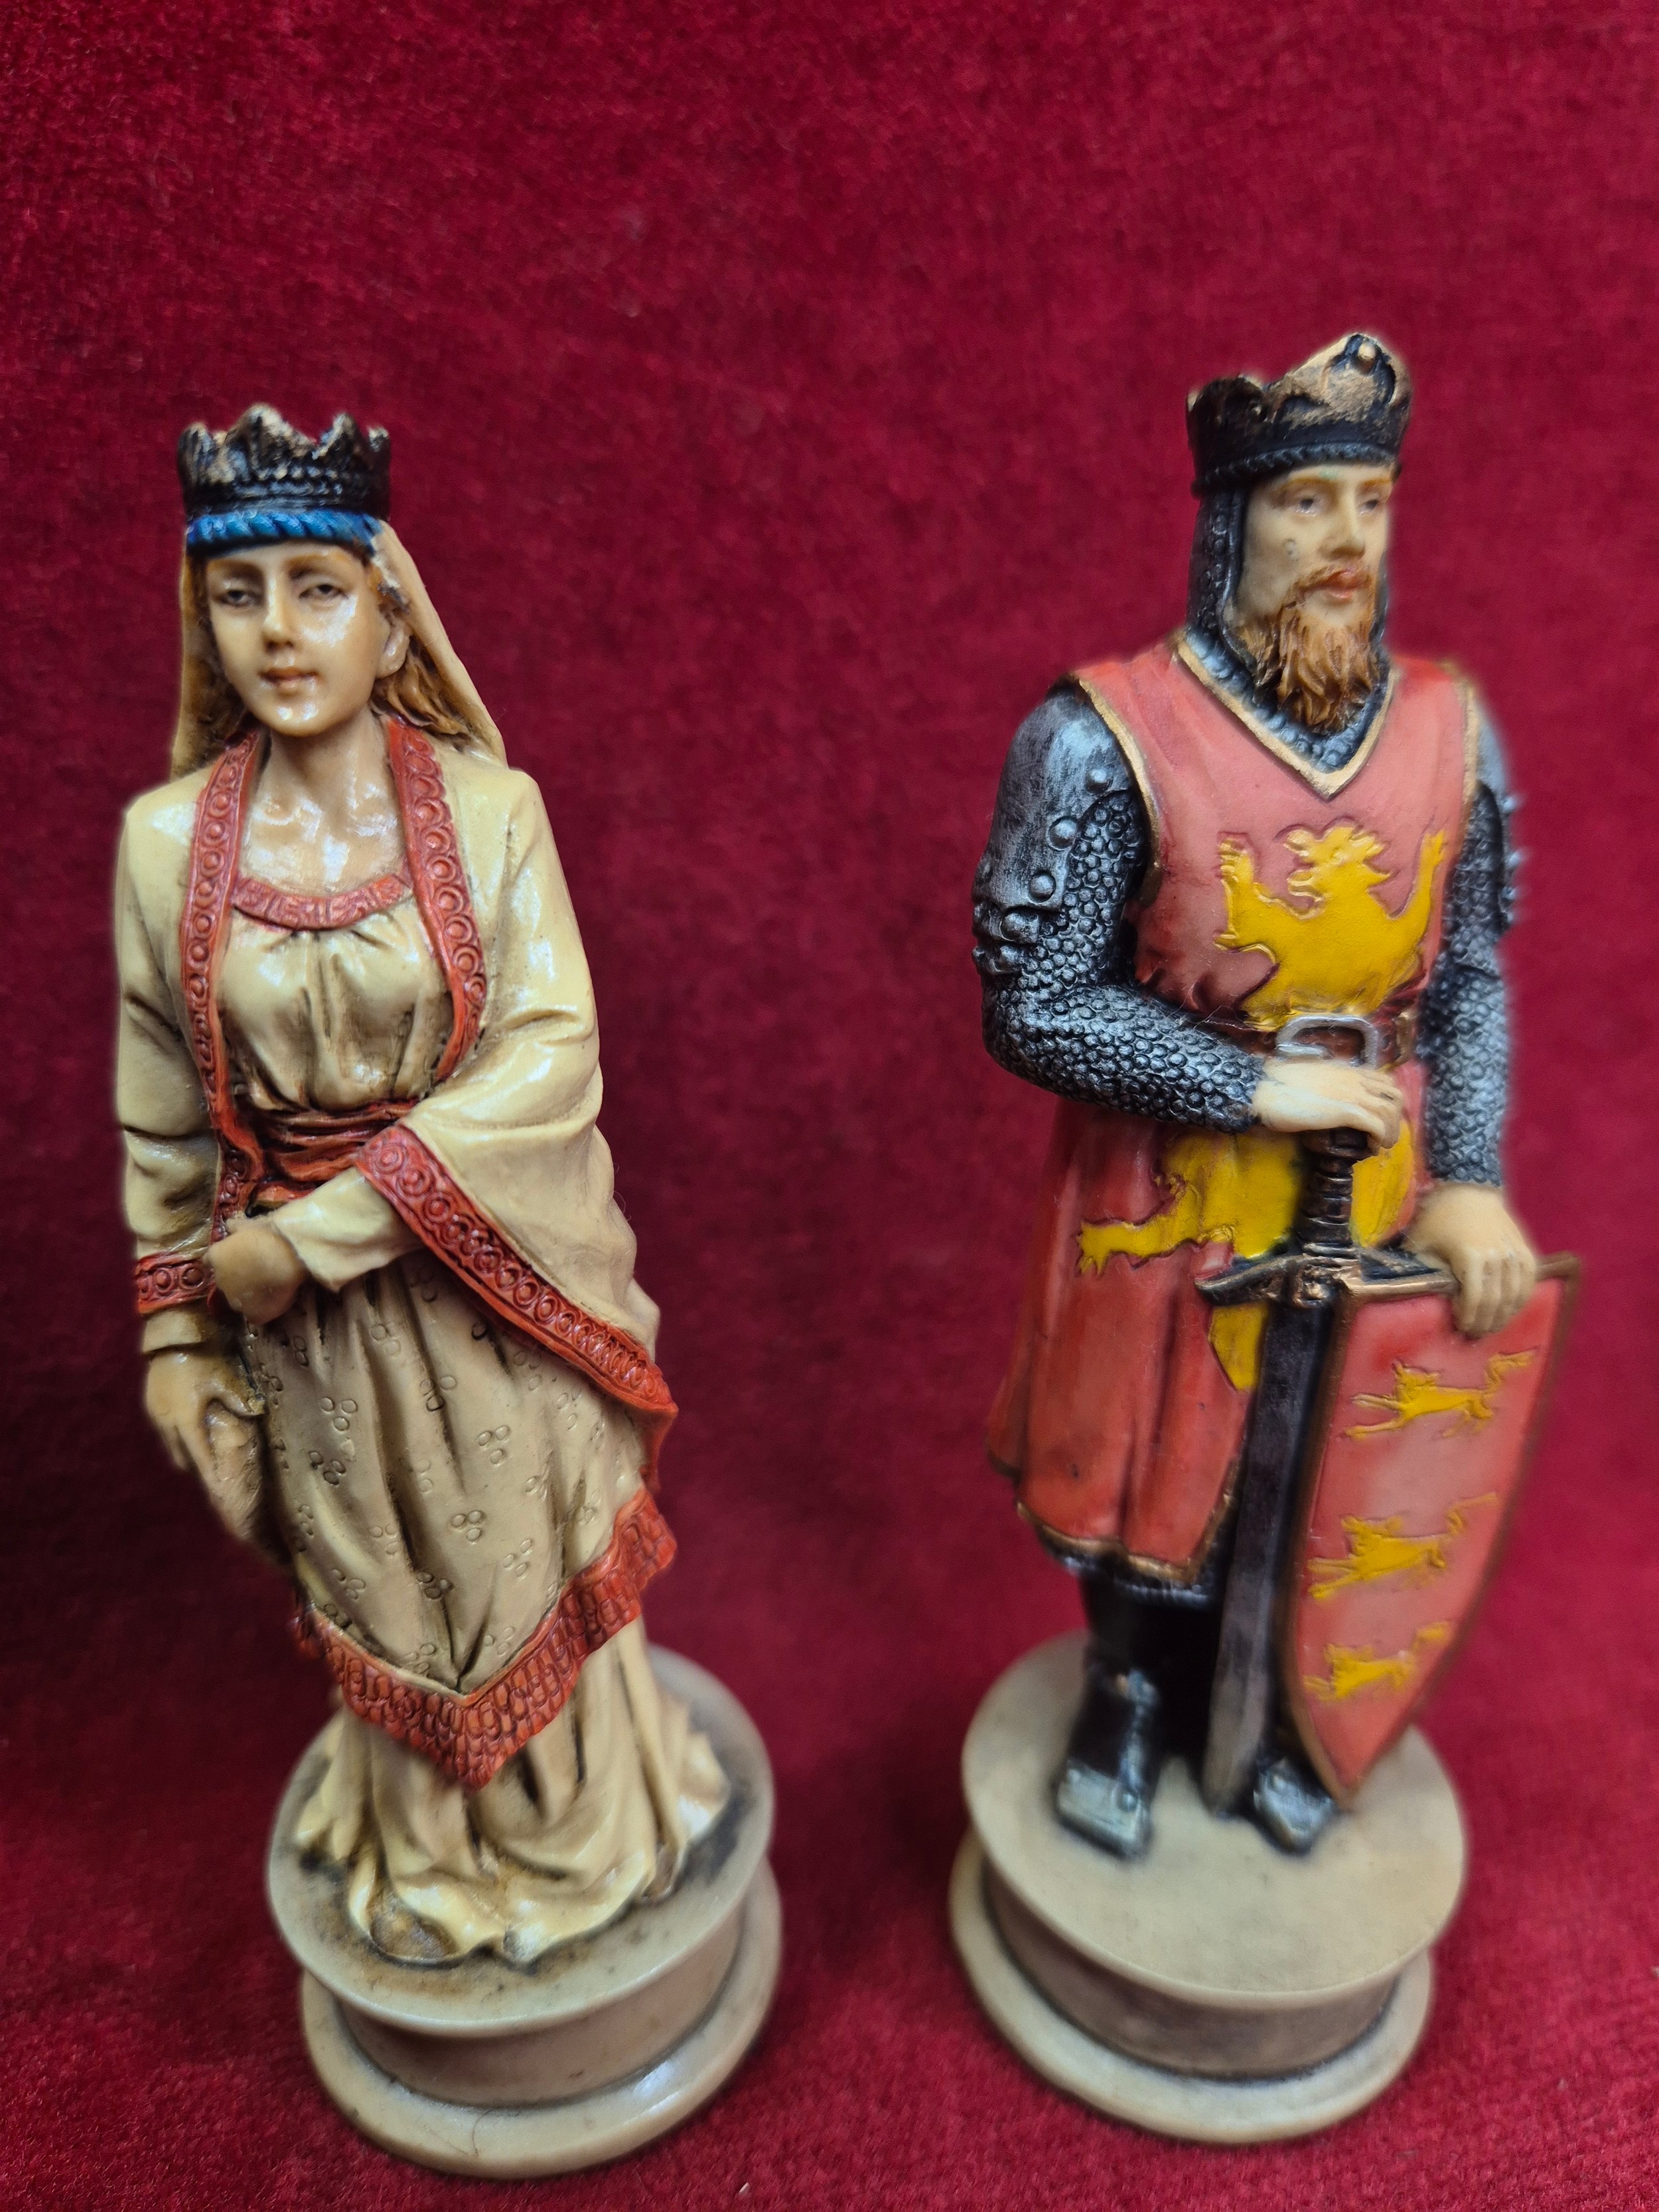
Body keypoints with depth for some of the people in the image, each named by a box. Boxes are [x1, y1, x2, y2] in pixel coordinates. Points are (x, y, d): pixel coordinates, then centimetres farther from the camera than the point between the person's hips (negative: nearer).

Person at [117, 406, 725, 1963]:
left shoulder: (488, 809, -12)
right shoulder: (169, 838, -6)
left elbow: (551, 1058, -19)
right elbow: (162, 1119, 2)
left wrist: (320, 1228, -21)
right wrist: (176, 1326, 5)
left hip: (493, 1281, -1)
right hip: (306, 1305, 2)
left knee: (531, 1566, 17)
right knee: (382, 1591, 21)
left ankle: (578, 1828, 47)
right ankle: (433, 1849, 50)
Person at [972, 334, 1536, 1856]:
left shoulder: (1446, 726, -3)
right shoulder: (1106, 739, -18)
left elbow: (1471, 977, 4)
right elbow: (1036, 1009, -18)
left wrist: (1467, 1177, -6)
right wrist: (1260, 1087, -19)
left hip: (1373, 1199, 4)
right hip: (1169, 1204, -4)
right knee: (1155, 1463, 16)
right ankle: (1134, 1694, 47)